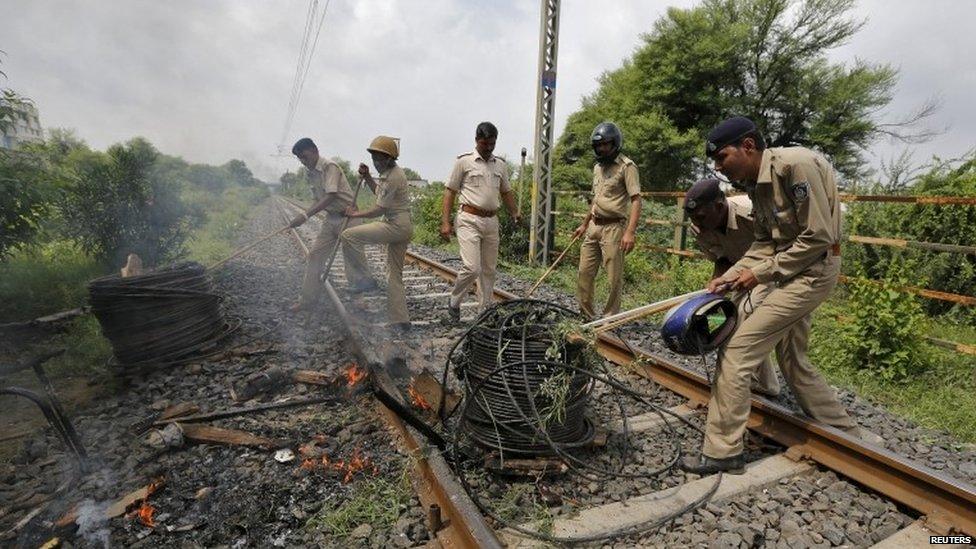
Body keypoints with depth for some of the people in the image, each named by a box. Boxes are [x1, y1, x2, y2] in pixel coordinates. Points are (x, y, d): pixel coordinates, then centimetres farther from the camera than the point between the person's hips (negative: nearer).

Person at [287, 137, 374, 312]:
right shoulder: (311, 173, 8)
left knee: (353, 258, 2)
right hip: (330, 218, 8)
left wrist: (306, 215, -34)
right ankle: (309, 298, 9)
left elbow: (331, 197, -29)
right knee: (315, 254, 3)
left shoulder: (330, 167, -18)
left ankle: (365, 283, 27)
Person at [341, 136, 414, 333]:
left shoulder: (392, 177, -15)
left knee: (348, 235, -12)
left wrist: (356, 214, -4)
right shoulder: (392, 172, 17)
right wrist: (367, 177, 16)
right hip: (402, 228, 11)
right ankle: (401, 321, 15)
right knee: (394, 275, 11)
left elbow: (380, 209, -16)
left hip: (396, 226, -11)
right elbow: (380, 192, 30)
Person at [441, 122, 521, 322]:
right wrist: (445, 222, -9)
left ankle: (486, 310, 24)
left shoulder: (501, 165, 13)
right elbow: (450, 191, -2)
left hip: (492, 222, 6)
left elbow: (506, 192, 21)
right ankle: (454, 302, 11)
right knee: (472, 268, -14)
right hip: (469, 220, -5)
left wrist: (514, 213, 4)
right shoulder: (464, 161, -2)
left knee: (489, 269, 11)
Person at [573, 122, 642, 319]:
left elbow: (636, 200, -14)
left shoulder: (627, 166, -7)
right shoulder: (598, 167, 17)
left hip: (613, 227, -7)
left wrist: (630, 232, -25)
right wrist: (584, 224, 26)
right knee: (585, 272, 8)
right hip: (594, 227, 8)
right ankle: (586, 314, 20)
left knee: (614, 278, -1)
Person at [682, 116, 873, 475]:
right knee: (794, 362, 19)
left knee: (736, 349, -13)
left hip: (811, 271, -9)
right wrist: (730, 276, -5)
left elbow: (820, 237, -21)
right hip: (792, 271, 10)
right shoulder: (757, 182, 7)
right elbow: (764, 243, 9)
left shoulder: (795, 164, -20)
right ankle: (847, 435, 39)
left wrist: (762, 273, -16)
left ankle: (722, 452, -2)